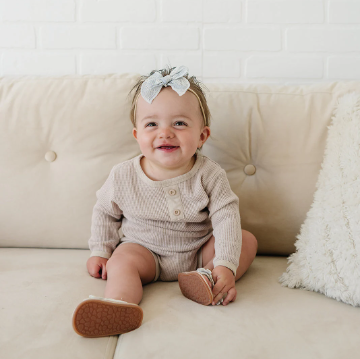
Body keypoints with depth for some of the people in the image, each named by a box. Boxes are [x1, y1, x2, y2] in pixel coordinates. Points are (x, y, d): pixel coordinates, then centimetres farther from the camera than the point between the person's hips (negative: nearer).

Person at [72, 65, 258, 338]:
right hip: (145, 250, -1)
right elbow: (105, 212, 6)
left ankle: (209, 278, -32)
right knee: (121, 261, -31)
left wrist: (225, 265, -30)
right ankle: (118, 305, -56)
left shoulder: (209, 175, -15)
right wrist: (100, 251, 1)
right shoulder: (123, 177, -12)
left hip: (198, 251, 2)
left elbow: (226, 217, -19)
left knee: (248, 240, -13)